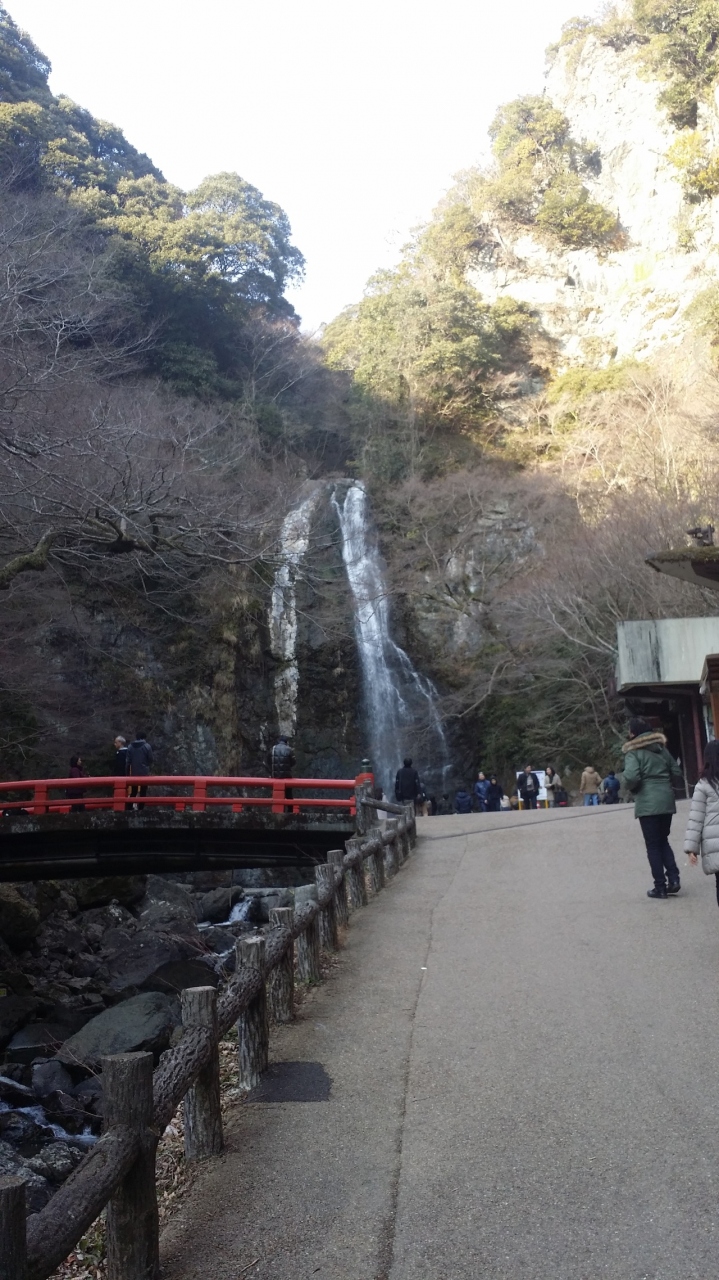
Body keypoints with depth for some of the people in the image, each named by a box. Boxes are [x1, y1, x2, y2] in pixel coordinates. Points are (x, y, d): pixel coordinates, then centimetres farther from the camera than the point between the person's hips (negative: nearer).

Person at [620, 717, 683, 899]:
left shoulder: (633, 753, -7)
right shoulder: (662, 749, 12)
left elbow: (631, 777, -21)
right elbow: (678, 773, 12)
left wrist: (628, 786, 0)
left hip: (647, 803, -5)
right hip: (666, 800, 6)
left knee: (653, 845, 3)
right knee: (663, 841, 19)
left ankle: (660, 887, 5)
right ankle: (673, 877, 6)